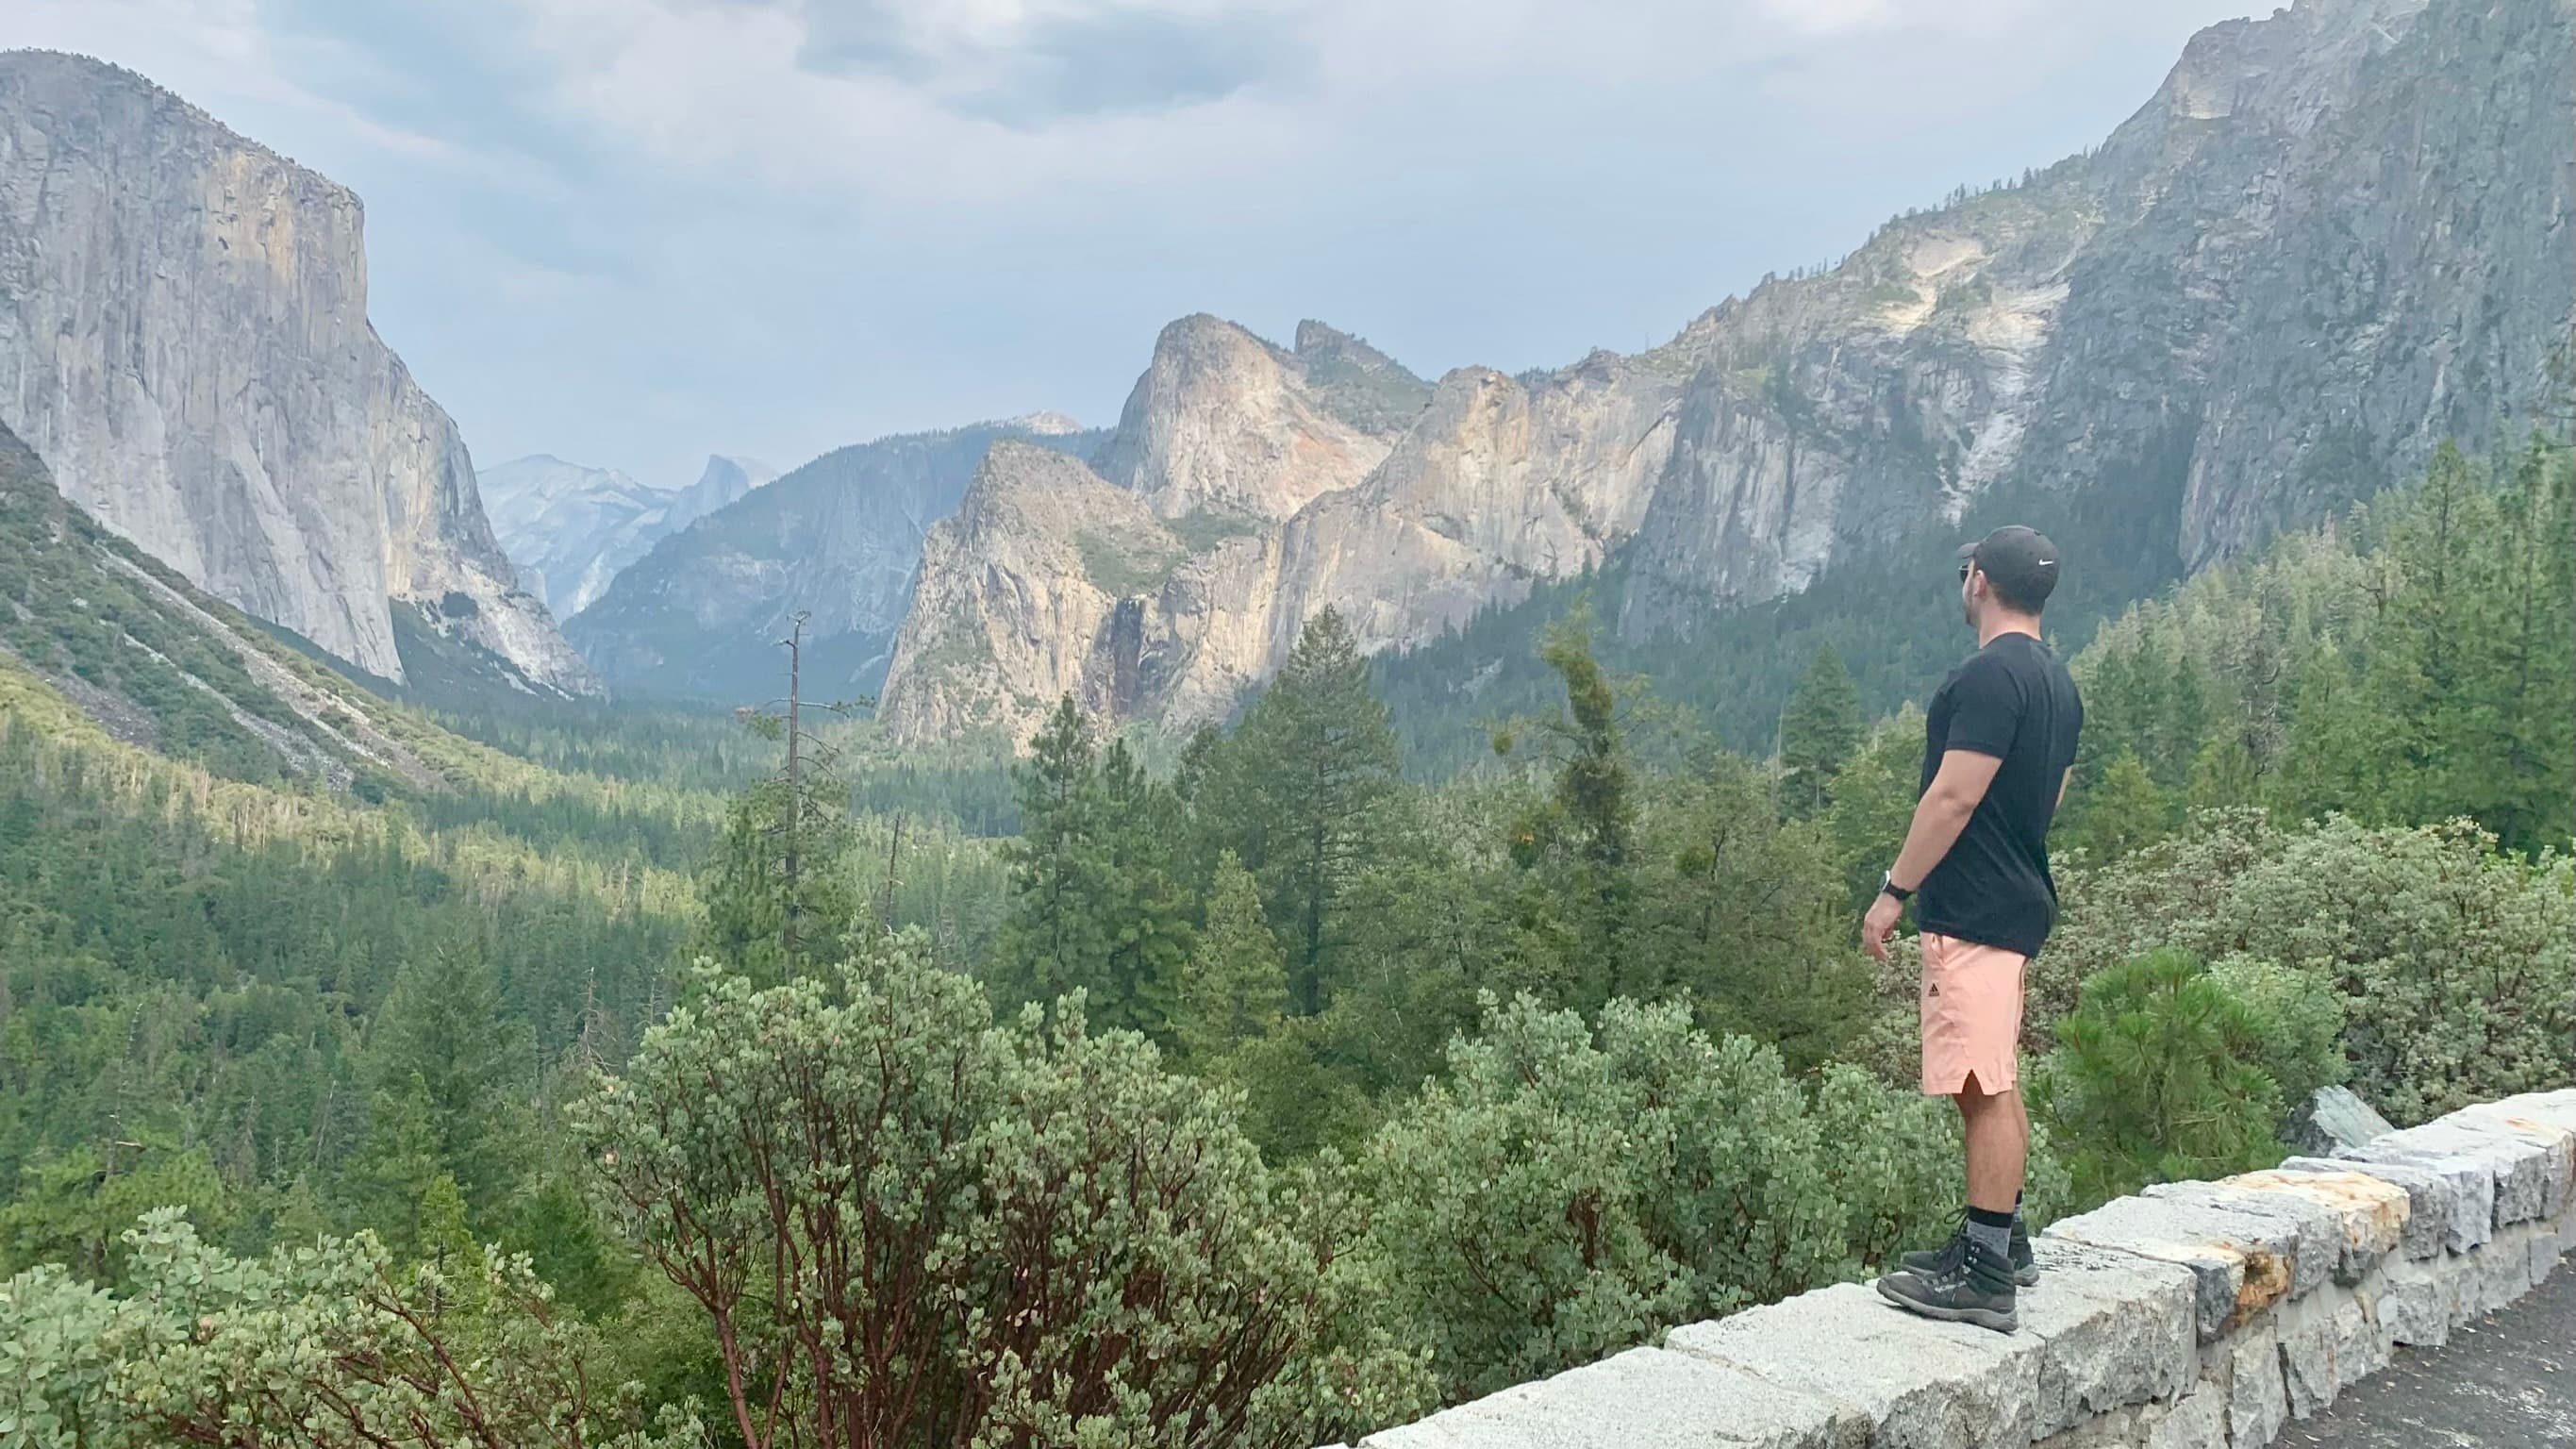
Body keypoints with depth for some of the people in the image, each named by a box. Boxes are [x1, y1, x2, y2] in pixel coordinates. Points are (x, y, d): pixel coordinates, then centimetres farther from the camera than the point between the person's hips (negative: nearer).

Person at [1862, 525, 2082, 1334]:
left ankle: (1983, 1278, -4)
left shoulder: (1990, 674, -16)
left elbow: (1954, 797, -21)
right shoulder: (2056, 681, 15)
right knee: (1994, 1084, 18)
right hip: (2017, 903, 10)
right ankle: (2001, 1242, 28)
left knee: (1985, 1089, -8)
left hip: (1971, 914, -10)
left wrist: (1894, 891, -16)